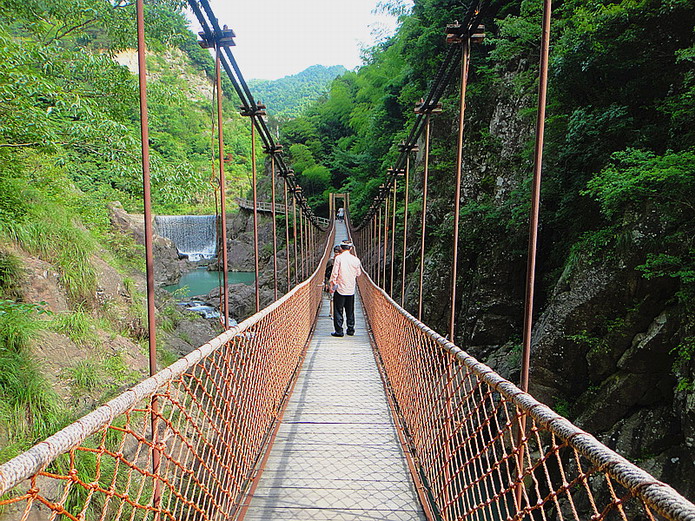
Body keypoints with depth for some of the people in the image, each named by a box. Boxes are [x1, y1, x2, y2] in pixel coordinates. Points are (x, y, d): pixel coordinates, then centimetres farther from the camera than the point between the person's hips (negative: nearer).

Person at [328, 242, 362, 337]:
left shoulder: (338, 258, -10)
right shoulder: (355, 259, 0)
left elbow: (334, 273, -10)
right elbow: (358, 274, 10)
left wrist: (332, 285, -1)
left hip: (340, 288, -4)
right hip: (351, 289, 4)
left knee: (338, 311, 4)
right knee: (350, 311, 14)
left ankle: (339, 331, 5)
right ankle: (350, 330, 19)